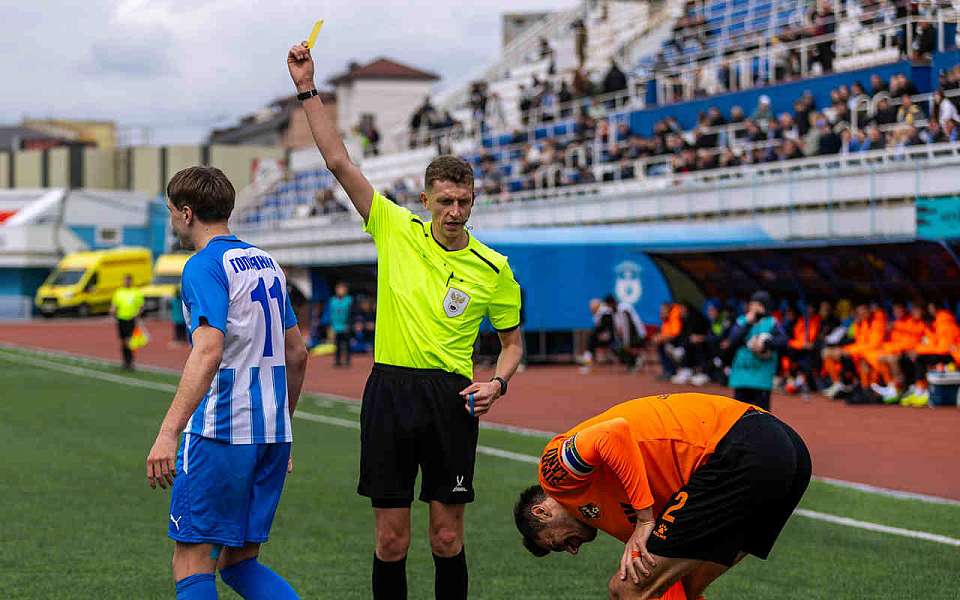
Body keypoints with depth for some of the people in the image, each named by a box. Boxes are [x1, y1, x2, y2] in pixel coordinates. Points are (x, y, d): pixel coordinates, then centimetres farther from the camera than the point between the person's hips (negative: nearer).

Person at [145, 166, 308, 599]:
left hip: (220, 432, -8)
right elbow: (297, 354, 21)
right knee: (240, 562, 13)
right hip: (272, 433, 8)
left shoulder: (204, 267, -9)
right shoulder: (265, 262, 16)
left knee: (192, 562, -1)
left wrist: (168, 432, -29)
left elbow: (208, 352, -24)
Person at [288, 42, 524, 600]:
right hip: (390, 389, 0)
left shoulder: (493, 269, 3)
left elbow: (513, 339, 15)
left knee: (448, 537, 2)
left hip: (451, 397, 0)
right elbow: (340, 161, 0)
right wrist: (309, 91, -5)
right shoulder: (395, 230, 3)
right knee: (392, 538, 2)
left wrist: (498, 383, -5)